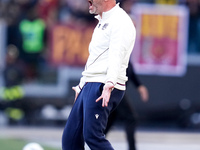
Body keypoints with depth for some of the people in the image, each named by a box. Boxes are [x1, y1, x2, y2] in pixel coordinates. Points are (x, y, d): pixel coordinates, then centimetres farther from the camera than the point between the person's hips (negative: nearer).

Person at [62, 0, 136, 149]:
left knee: (92, 135, -19)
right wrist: (82, 84, 30)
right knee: (70, 137, 6)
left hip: (103, 88, -10)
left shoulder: (120, 21, -10)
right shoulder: (102, 22, 23)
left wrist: (109, 85, -37)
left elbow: (116, 57, -24)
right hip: (89, 86, 10)